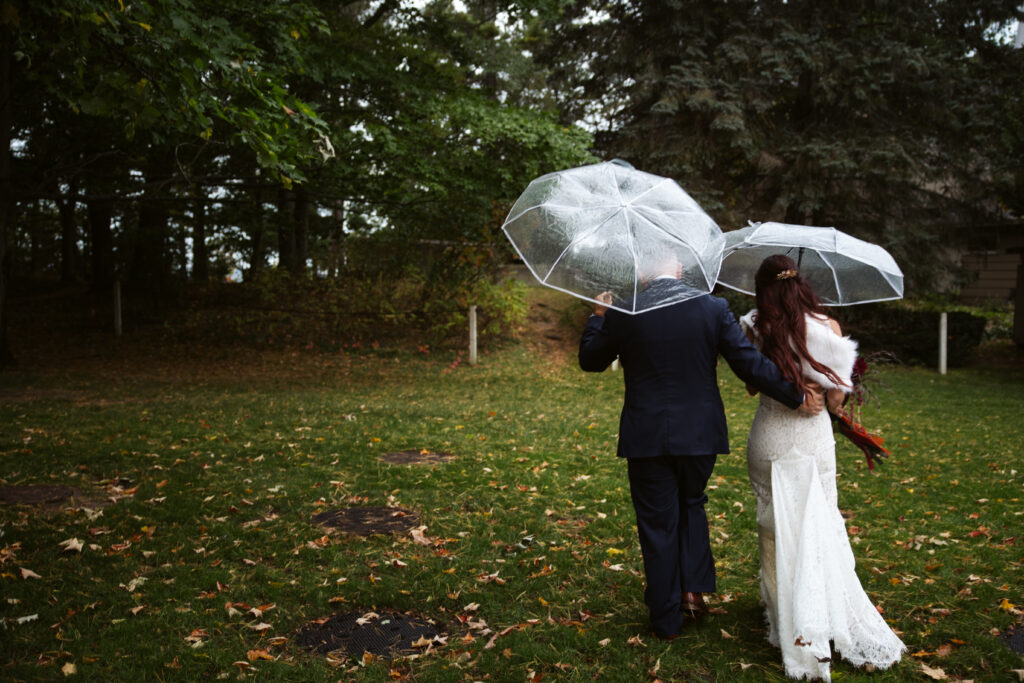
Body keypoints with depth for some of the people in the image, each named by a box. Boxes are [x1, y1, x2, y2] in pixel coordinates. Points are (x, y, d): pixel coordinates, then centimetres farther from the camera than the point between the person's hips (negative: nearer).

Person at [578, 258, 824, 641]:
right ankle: (694, 589, 19)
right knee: (692, 505, 27)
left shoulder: (622, 314, -9)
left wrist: (598, 317, 21)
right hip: (700, 435, 2)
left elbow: (590, 360, 6)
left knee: (658, 524, 11)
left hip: (647, 438, -1)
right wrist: (797, 398, 4)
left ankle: (667, 620, 21)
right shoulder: (713, 308, -6)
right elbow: (750, 365, -7)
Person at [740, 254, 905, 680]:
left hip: (769, 440, 1)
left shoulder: (753, 328, -7)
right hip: (813, 438, 0)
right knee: (818, 525, 11)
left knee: (775, 527, 12)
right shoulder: (826, 327, -8)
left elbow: (751, 386, 2)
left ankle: (785, 615, 21)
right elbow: (837, 396, -5)